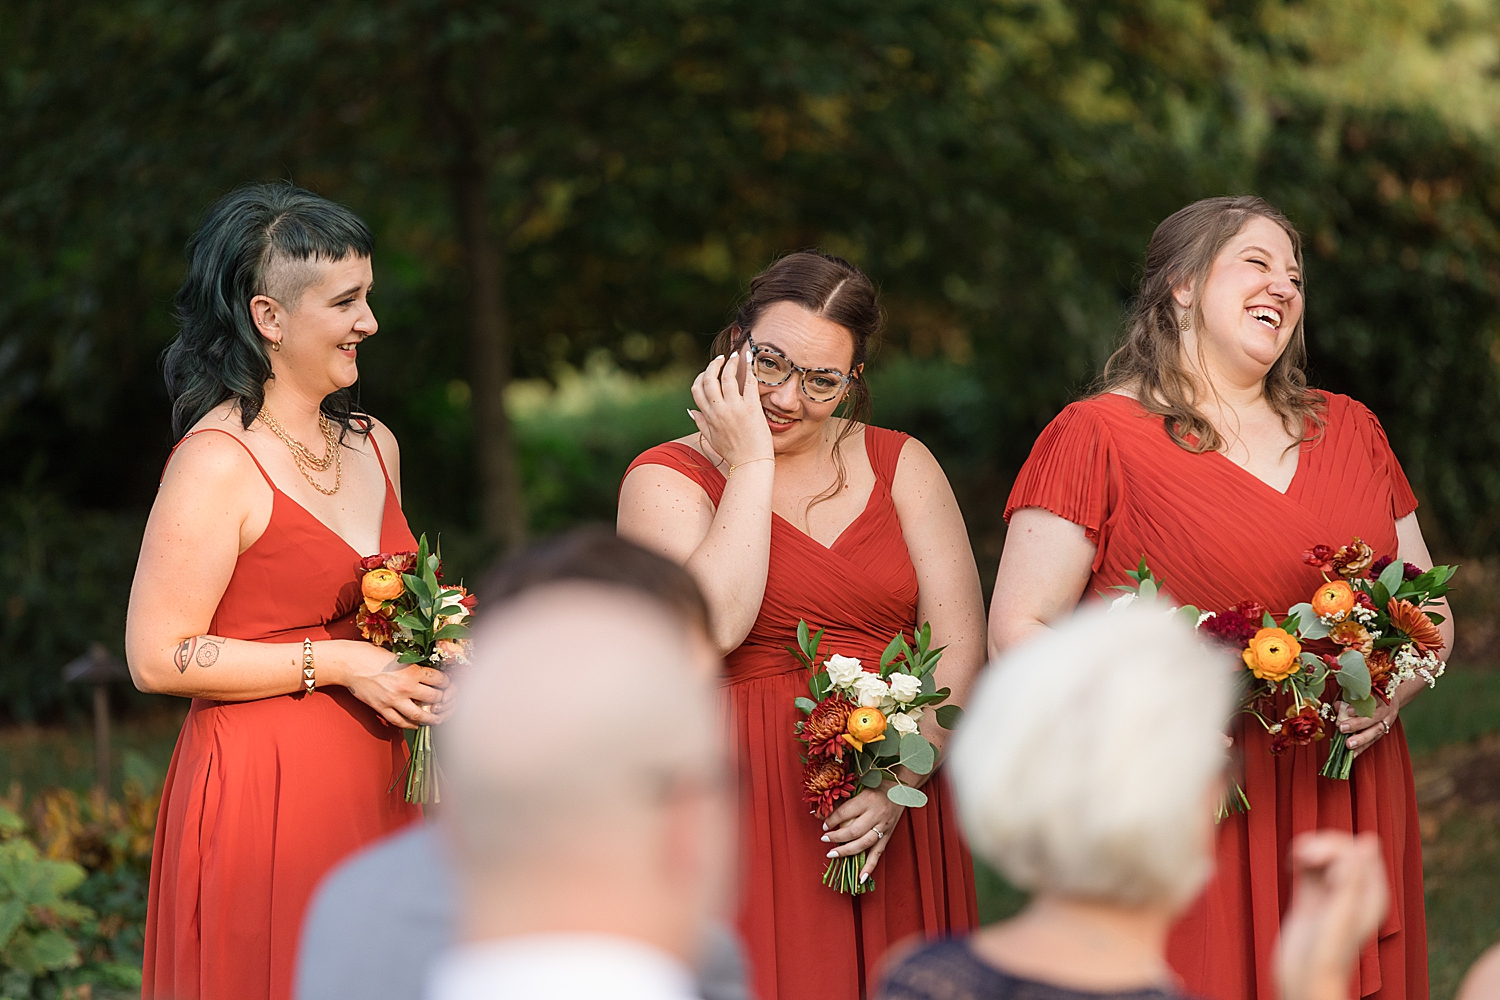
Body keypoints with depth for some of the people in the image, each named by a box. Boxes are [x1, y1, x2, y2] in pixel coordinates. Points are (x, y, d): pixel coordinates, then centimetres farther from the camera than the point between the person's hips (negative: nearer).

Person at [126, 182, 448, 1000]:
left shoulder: (374, 446, 12)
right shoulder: (218, 463, -12)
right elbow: (157, 658, -17)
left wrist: (427, 655, 6)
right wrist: (336, 664, -16)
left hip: (375, 793, 7)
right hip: (263, 800, -7)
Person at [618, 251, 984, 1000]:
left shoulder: (900, 465, 8)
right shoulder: (666, 478, 0)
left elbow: (960, 643, 1)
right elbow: (714, 624, -19)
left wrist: (901, 781, -12)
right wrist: (751, 465, -13)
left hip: (893, 817, 3)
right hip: (747, 818, -3)